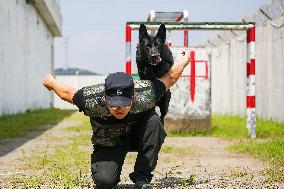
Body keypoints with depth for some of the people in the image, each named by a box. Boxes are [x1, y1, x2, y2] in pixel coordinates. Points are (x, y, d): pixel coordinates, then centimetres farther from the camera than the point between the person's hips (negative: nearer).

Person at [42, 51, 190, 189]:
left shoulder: (144, 96, -34)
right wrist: (51, 83, 7)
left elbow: (171, 76, -15)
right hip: (107, 143, -2)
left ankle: (142, 176, -16)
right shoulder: (91, 100, -36)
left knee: (153, 120, -31)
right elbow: (67, 93, -13)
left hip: (137, 136, 2)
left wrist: (185, 59, 4)